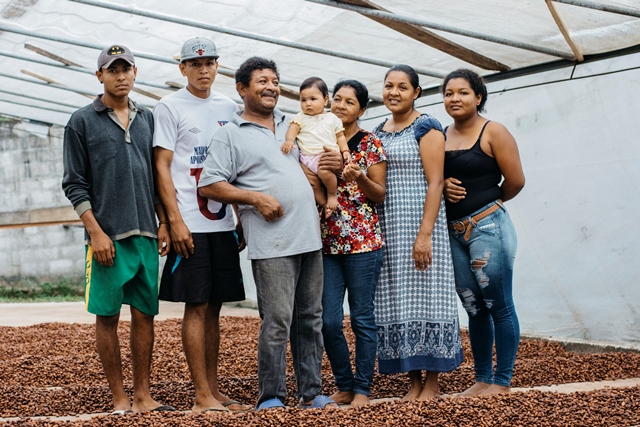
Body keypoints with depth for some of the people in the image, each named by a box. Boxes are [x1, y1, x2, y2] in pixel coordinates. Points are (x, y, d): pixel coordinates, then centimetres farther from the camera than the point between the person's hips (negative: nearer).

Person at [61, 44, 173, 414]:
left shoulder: (147, 119, 14)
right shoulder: (82, 121, 1)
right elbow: (74, 184, -2)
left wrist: (164, 223, 8)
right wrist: (96, 232, -11)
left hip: (146, 234, 4)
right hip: (107, 237, -4)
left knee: (145, 314, 4)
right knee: (108, 316, -1)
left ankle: (143, 396, 9)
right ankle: (120, 398, 5)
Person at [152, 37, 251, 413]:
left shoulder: (229, 108, 14)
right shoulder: (170, 107, -1)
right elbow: (162, 167, -5)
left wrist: (243, 216, 11)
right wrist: (175, 220, -13)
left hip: (223, 223, 5)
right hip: (190, 224, -5)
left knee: (214, 308, 9)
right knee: (197, 307, -4)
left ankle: (214, 391, 15)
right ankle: (202, 396, -1)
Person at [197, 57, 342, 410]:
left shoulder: (292, 126, 19)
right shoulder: (230, 135, 1)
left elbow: (314, 163, 29)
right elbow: (209, 185, -6)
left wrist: (335, 165, 6)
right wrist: (256, 198, -14)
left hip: (309, 238, 6)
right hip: (272, 245, -6)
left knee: (310, 319, 9)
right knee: (277, 323, -8)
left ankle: (310, 392, 17)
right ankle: (270, 397, 3)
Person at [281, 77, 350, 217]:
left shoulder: (332, 118, 14)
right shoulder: (301, 117, 13)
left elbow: (340, 136, 17)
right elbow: (293, 128, -3)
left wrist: (345, 150, 2)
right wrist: (289, 140, -23)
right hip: (307, 158, 2)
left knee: (325, 171, -32)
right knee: (311, 184, -11)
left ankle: (332, 194, -7)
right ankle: (324, 204, 9)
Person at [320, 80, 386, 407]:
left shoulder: (371, 144, 0)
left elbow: (380, 195, -1)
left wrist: (360, 178, -18)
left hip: (363, 241, -4)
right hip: (326, 242, 4)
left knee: (362, 318, 0)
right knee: (329, 320, 1)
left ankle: (362, 388, 9)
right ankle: (344, 385, 16)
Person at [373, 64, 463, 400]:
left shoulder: (426, 128, -5)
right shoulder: (378, 132, 15)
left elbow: (435, 183, -12)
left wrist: (425, 234, -20)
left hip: (419, 222, -6)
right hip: (387, 227, 7)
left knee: (423, 296, -4)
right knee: (395, 302, 5)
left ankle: (432, 382, 3)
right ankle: (414, 380, 13)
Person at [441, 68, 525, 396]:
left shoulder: (493, 132, -5)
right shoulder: (442, 135, 11)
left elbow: (515, 181, -7)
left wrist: (490, 201, 8)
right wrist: (444, 187, -3)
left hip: (487, 226, -6)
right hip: (454, 231, 6)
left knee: (499, 306, -2)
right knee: (474, 308, 11)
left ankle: (502, 382, 4)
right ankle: (483, 378, 19)